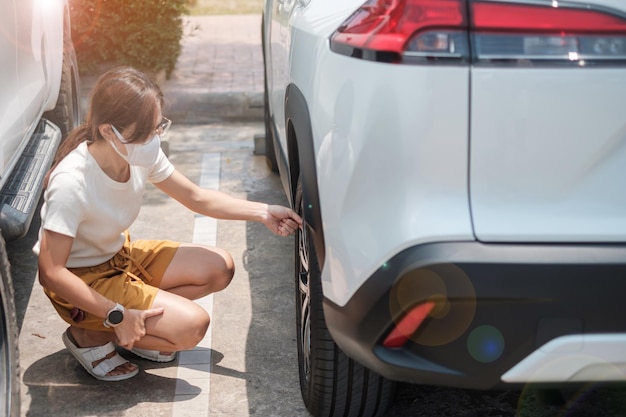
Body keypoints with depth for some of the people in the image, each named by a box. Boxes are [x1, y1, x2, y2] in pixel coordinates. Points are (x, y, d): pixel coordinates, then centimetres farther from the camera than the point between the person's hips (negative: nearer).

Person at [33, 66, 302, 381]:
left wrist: (262, 212, -9)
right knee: (192, 325, -19)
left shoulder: (142, 154, -13)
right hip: (82, 280, -8)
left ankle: (138, 329, 4)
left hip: (121, 256, 8)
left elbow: (197, 198, 1)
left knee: (220, 269, -1)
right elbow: (51, 272, -29)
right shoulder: (71, 183, -34)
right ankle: (90, 335, -2)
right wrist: (117, 315, -28)